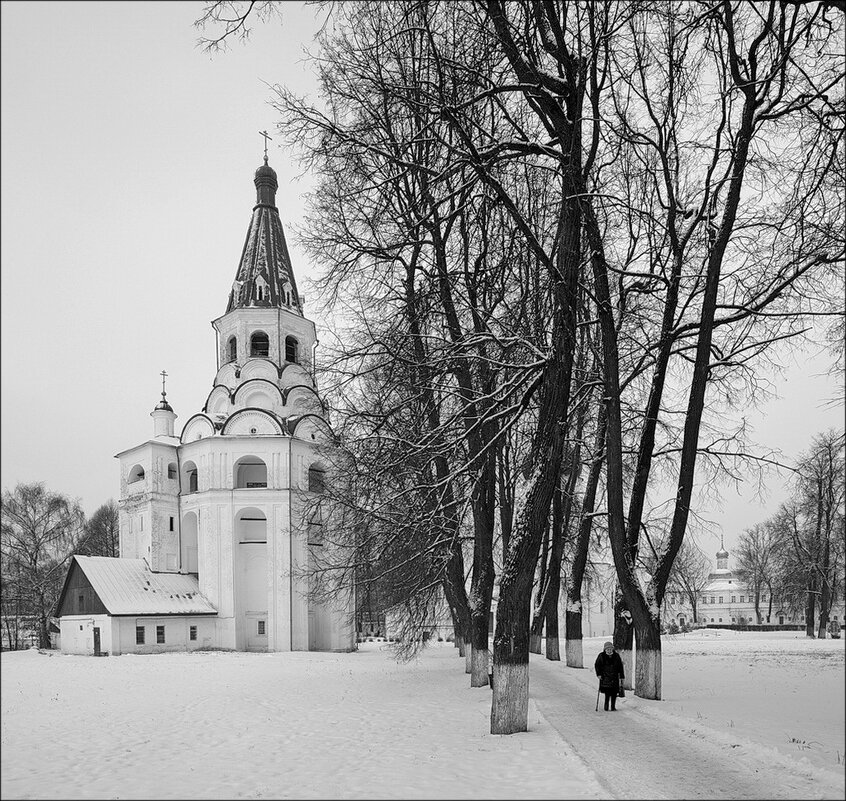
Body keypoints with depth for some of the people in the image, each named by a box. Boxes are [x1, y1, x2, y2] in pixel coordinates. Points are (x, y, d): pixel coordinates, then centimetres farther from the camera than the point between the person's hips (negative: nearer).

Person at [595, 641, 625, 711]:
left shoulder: (616, 656, 5)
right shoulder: (601, 656, -2)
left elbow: (620, 666, 12)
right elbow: (596, 665, 4)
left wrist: (621, 676, 9)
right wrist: (599, 674, -5)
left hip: (614, 677, 3)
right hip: (605, 677, -3)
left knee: (614, 692, 0)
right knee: (607, 692, -12)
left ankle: (613, 707, 12)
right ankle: (606, 706, 2)